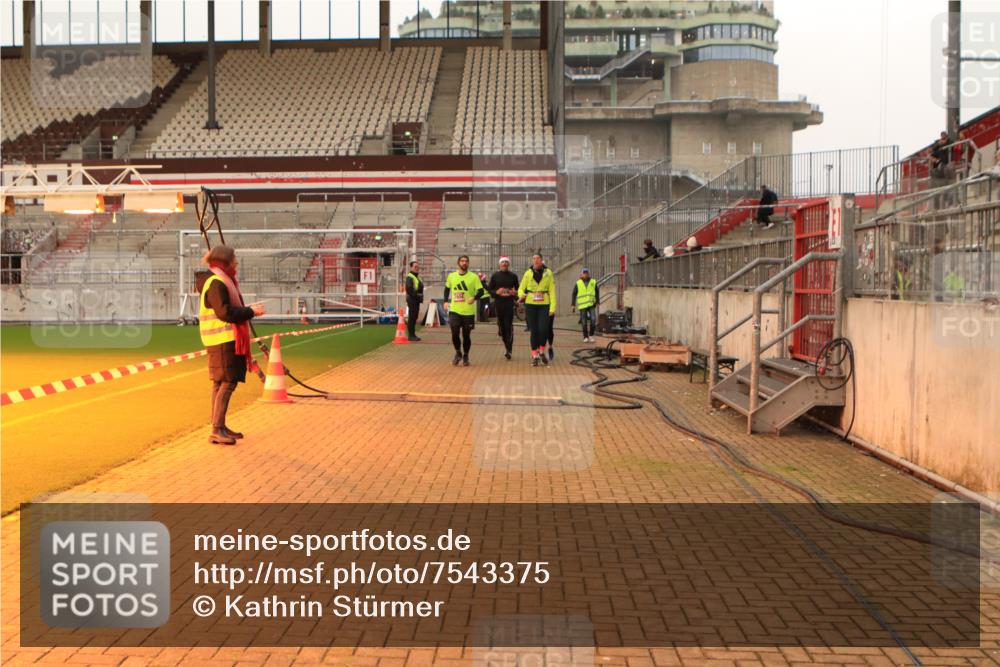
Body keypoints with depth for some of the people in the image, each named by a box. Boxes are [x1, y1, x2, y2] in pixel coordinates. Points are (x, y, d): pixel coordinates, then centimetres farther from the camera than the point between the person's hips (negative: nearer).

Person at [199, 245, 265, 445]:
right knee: (226, 382, -11)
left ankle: (220, 427, 18)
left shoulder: (225, 282, 19)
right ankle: (216, 430, -11)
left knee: (222, 383, 12)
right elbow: (225, 312, -22)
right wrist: (250, 311, -15)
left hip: (230, 340, 10)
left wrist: (248, 310, 9)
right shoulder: (216, 284, -14)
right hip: (222, 341, -10)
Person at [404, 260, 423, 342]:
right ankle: (410, 336, -6)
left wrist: (420, 296, 10)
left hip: (416, 300, 10)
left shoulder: (417, 277, 20)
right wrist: (416, 295, -19)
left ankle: (412, 335, 19)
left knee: (415, 317, 13)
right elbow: (409, 289, -21)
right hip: (412, 299, -10)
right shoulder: (410, 277, -11)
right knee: (411, 317, -8)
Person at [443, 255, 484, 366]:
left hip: (468, 311, -1)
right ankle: (458, 353, 18)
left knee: (466, 335, 6)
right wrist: (446, 301, 7)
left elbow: (481, 291, -6)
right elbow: (447, 288, 20)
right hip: (454, 310, 1)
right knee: (455, 334, -5)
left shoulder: (474, 277, -2)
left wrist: (474, 298, -26)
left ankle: (465, 356, 22)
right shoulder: (451, 276, 6)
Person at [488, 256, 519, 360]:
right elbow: (489, 289, 8)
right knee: (501, 327, 6)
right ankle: (508, 348, 21)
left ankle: (509, 350, -11)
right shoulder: (495, 276, 8)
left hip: (509, 304, -2)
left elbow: (518, 289, 15)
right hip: (498, 304, 2)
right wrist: (496, 292, -11)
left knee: (509, 327, -10)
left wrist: (515, 293, -7)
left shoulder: (513, 276, 8)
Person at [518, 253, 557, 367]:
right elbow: (521, 289, 10)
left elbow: (552, 291, 1)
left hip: (544, 305, -1)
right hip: (530, 304, 1)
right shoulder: (528, 273, 6)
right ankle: (534, 356, 11)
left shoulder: (548, 273, 4)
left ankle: (541, 352, 10)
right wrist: (521, 295, -15)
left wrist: (553, 307, -7)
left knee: (543, 329, -14)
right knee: (534, 331, 0)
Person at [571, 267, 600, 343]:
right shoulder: (578, 283, 3)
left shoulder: (593, 282, 5)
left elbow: (597, 292, 13)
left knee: (593, 320, -13)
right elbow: (574, 294, 7)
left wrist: (597, 301, 4)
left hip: (591, 305, 0)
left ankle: (591, 335, 3)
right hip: (582, 305, 0)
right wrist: (573, 305, 4)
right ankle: (585, 337, 13)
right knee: (584, 322, 1)